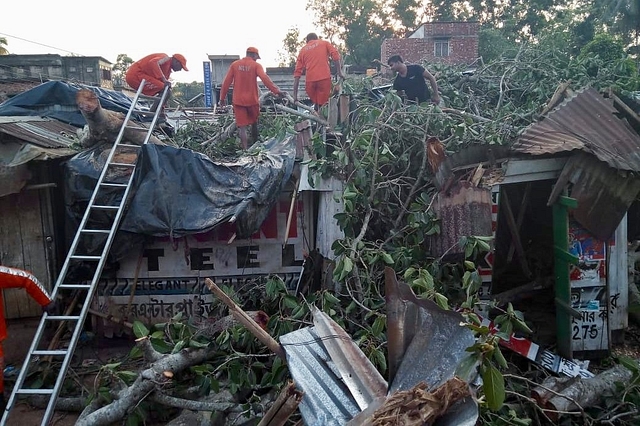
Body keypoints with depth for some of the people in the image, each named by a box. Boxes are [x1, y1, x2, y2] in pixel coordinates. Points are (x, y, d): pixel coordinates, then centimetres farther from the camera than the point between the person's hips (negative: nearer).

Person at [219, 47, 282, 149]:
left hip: (238, 100, 1)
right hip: (252, 100, -1)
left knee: (242, 127, 0)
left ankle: (245, 149, -7)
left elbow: (226, 82, 4)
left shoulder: (235, 64, 5)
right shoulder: (256, 65, -3)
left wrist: (222, 97, 9)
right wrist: (276, 90, -21)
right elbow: (265, 79, -17)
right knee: (254, 123, 20)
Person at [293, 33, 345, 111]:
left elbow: (297, 72, 15)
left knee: (316, 104, 20)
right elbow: (335, 55, -1)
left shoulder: (302, 50, 22)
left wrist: (295, 95, 13)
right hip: (324, 78, -2)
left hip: (310, 81, 2)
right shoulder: (324, 43, 19)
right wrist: (340, 72, 2)